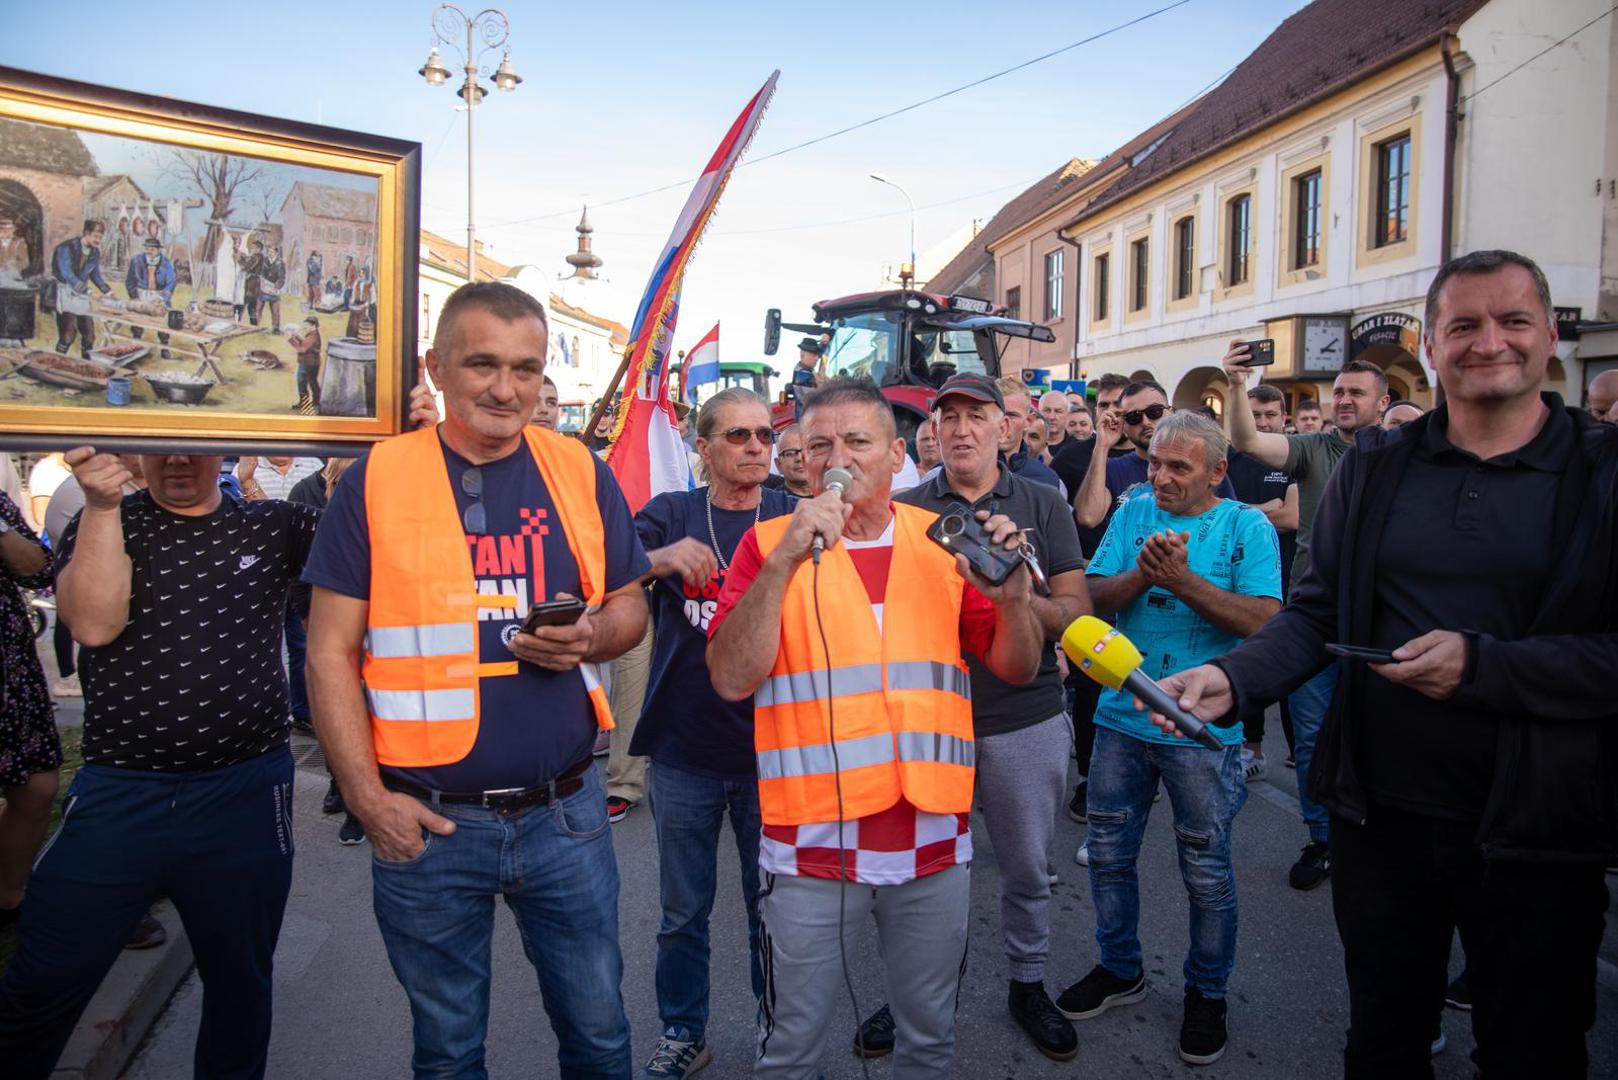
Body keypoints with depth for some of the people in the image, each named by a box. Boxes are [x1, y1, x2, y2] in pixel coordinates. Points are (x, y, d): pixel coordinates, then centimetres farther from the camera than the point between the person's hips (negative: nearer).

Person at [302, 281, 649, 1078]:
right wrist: (367, 799, -9)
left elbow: (629, 606, 9)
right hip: (427, 822, -1)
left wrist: (594, 636, -14)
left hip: (564, 811, 2)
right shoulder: (375, 480, -5)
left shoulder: (582, 473, 2)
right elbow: (330, 653, -3)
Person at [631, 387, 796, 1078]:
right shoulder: (670, 515, 1)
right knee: (683, 911, 15)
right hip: (684, 751, 0)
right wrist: (659, 558, -29)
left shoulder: (793, 519, 1)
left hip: (769, 751, 0)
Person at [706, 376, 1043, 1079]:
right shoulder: (771, 545, -3)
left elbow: (1016, 670, 7)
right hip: (812, 840, -2)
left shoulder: (944, 543, 5)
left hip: (934, 836, 3)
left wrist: (1012, 596, -13)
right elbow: (731, 679, -15)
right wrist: (786, 560, -24)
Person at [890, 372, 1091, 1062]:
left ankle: (1027, 984, 37)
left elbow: (1077, 612, -2)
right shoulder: (907, 509, 2)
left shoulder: (1043, 503, 2)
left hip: (1025, 720, 0)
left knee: (1028, 867, 14)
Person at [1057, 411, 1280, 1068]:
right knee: (1109, 853, 14)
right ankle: (1119, 969, 36)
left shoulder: (1247, 527, -5)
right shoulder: (1134, 512, 4)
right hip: (1122, 713, 4)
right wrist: (1142, 574, -21)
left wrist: (1183, 579, -25)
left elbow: (1263, 620, -17)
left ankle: (1207, 991, 31)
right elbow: (1092, 598, -3)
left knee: (1206, 871, 9)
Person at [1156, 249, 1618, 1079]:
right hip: (1380, 815, 2)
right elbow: (1317, 611, 2)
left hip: (1534, 831, -2)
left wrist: (1482, 664, -23)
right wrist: (1232, 679, -14)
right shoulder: (1374, 465, 3)